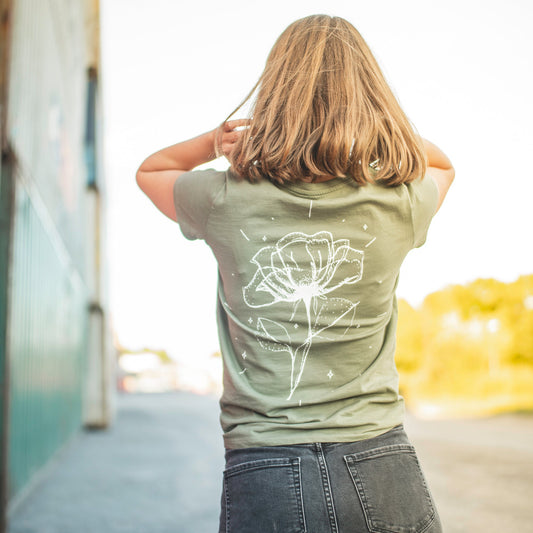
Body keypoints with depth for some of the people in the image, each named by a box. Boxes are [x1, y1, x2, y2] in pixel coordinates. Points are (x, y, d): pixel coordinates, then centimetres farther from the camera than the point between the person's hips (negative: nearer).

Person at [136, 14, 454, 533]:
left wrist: (226, 130, 4)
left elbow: (149, 170, 19)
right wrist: (360, 112, 9)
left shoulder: (226, 201, -6)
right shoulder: (400, 202, -4)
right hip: (382, 470, 2)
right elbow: (442, 165, 23)